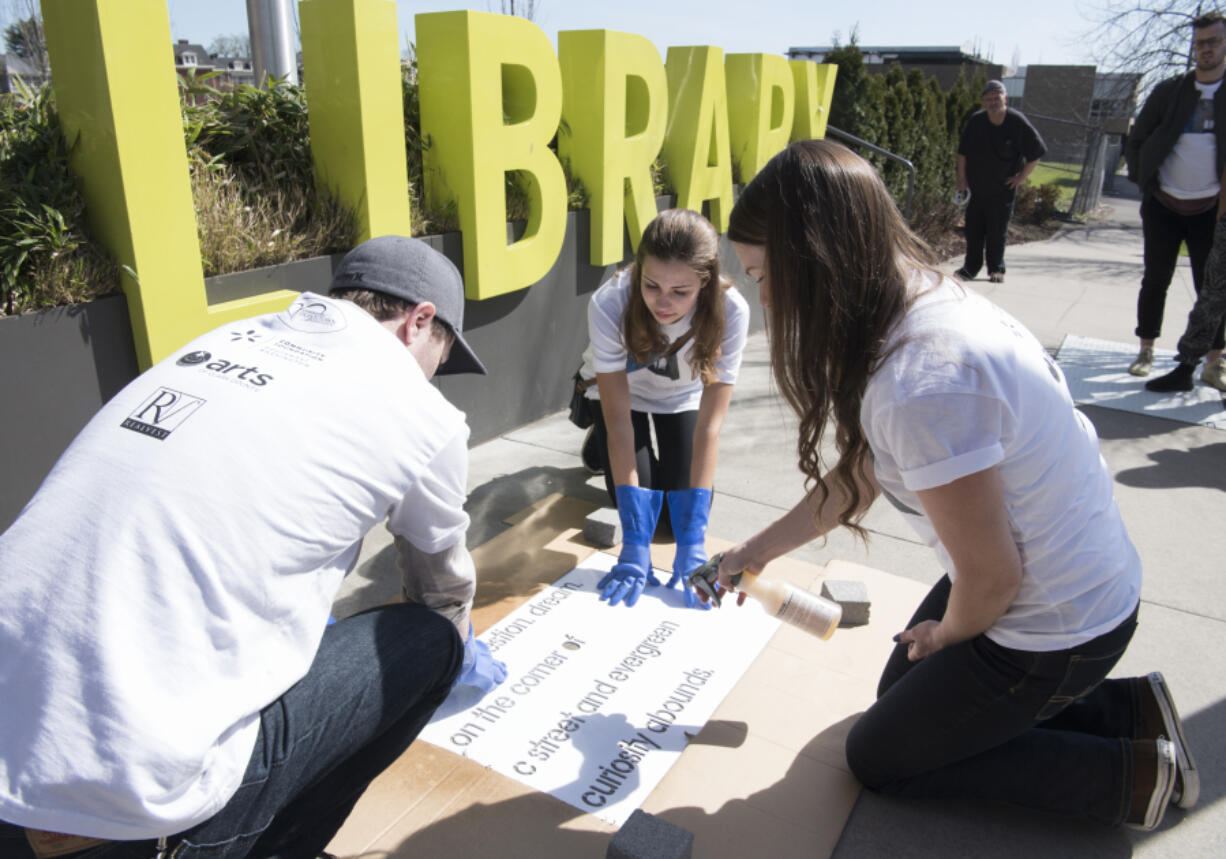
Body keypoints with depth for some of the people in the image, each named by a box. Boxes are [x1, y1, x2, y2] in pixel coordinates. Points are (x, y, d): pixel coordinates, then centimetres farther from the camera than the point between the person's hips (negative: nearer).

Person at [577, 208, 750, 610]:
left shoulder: (730, 311, -37)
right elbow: (619, 420, -36)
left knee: (684, 512, -6)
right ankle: (598, 444, 22)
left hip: (683, 396, 1)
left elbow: (709, 425, -34)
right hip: (620, 390, 0)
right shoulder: (609, 305, -40)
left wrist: (692, 543, -38)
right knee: (637, 495, -10)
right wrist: (634, 543, -40)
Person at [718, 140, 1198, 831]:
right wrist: (758, 551, 15)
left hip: (1054, 629, -8)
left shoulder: (924, 384, -37)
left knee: (880, 759, 10)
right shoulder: (921, 299, -5)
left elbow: (991, 575, -25)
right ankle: (1128, 709, 22)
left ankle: (1134, 773, 10)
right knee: (901, 691, 25)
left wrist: (947, 635, -2)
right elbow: (860, 474, 6)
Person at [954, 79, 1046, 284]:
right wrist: (962, 177, 5)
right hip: (977, 186, 3)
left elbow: (1036, 153, -3)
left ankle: (996, 269, 13)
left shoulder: (1018, 123, -12)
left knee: (997, 230, 2)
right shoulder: (976, 121, -5)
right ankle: (971, 267, 15)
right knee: (973, 228, 5)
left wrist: (1022, 177, -6)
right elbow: (963, 151, 8)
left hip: (1003, 188, -3)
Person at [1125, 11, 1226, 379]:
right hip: (1163, 206, 1)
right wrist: (1145, 184, 2)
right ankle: (1146, 351, 18)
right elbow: (1135, 143, 9)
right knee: (1155, 281, 6)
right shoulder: (1169, 91, 2)